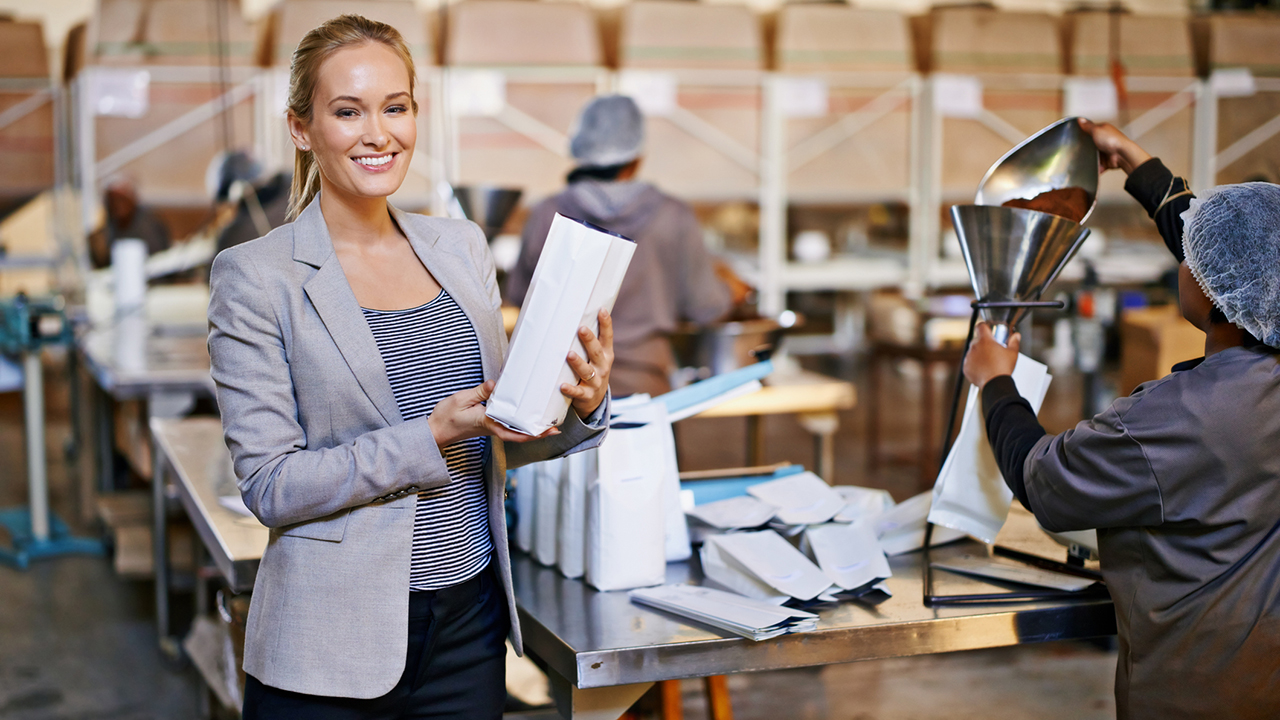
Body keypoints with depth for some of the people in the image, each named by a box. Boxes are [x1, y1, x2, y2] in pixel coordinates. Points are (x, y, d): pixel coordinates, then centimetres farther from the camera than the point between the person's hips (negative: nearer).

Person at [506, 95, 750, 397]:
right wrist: (730, 290, 29)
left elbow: (517, 293, 14)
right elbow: (703, 306, 6)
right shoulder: (674, 218, -4)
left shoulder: (546, 216, -1)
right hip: (643, 382, -1)